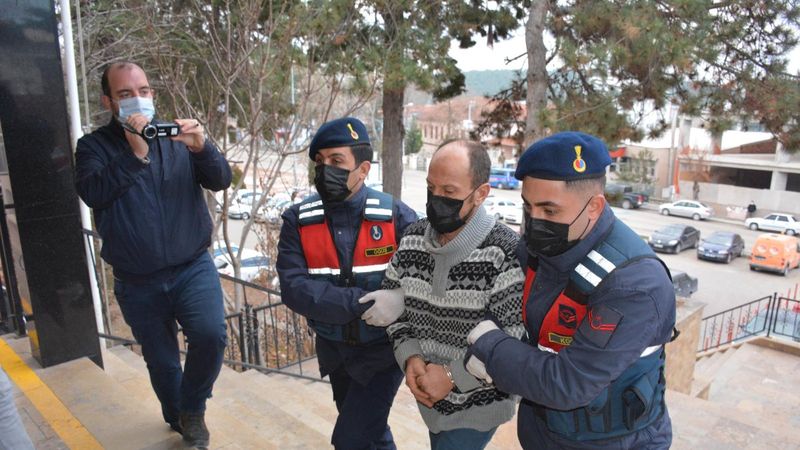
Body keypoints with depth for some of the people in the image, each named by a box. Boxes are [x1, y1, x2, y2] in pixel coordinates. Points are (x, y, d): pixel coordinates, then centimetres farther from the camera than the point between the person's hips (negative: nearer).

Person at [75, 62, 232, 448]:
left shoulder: (177, 137, 3)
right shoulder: (93, 146, 0)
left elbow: (220, 180, -8)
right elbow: (92, 193, -18)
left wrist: (201, 148, -27)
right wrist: (134, 154, -28)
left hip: (192, 268, 0)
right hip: (137, 284, 1)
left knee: (211, 335, -22)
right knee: (161, 361, 14)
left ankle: (192, 408, 7)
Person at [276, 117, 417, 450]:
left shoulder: (397, 216, -15)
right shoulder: (298, 220, -10)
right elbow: (294, 288, -20)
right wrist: (364, 302, -30)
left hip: (382, 349, -3)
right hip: (334, 350, 4)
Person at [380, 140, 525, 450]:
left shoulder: (506, 253, -23)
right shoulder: (413, 239, -5)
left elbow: (517, 338, -23)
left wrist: (452, 375, -21)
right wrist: (409, 356, -12)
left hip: (477, 405, -5)